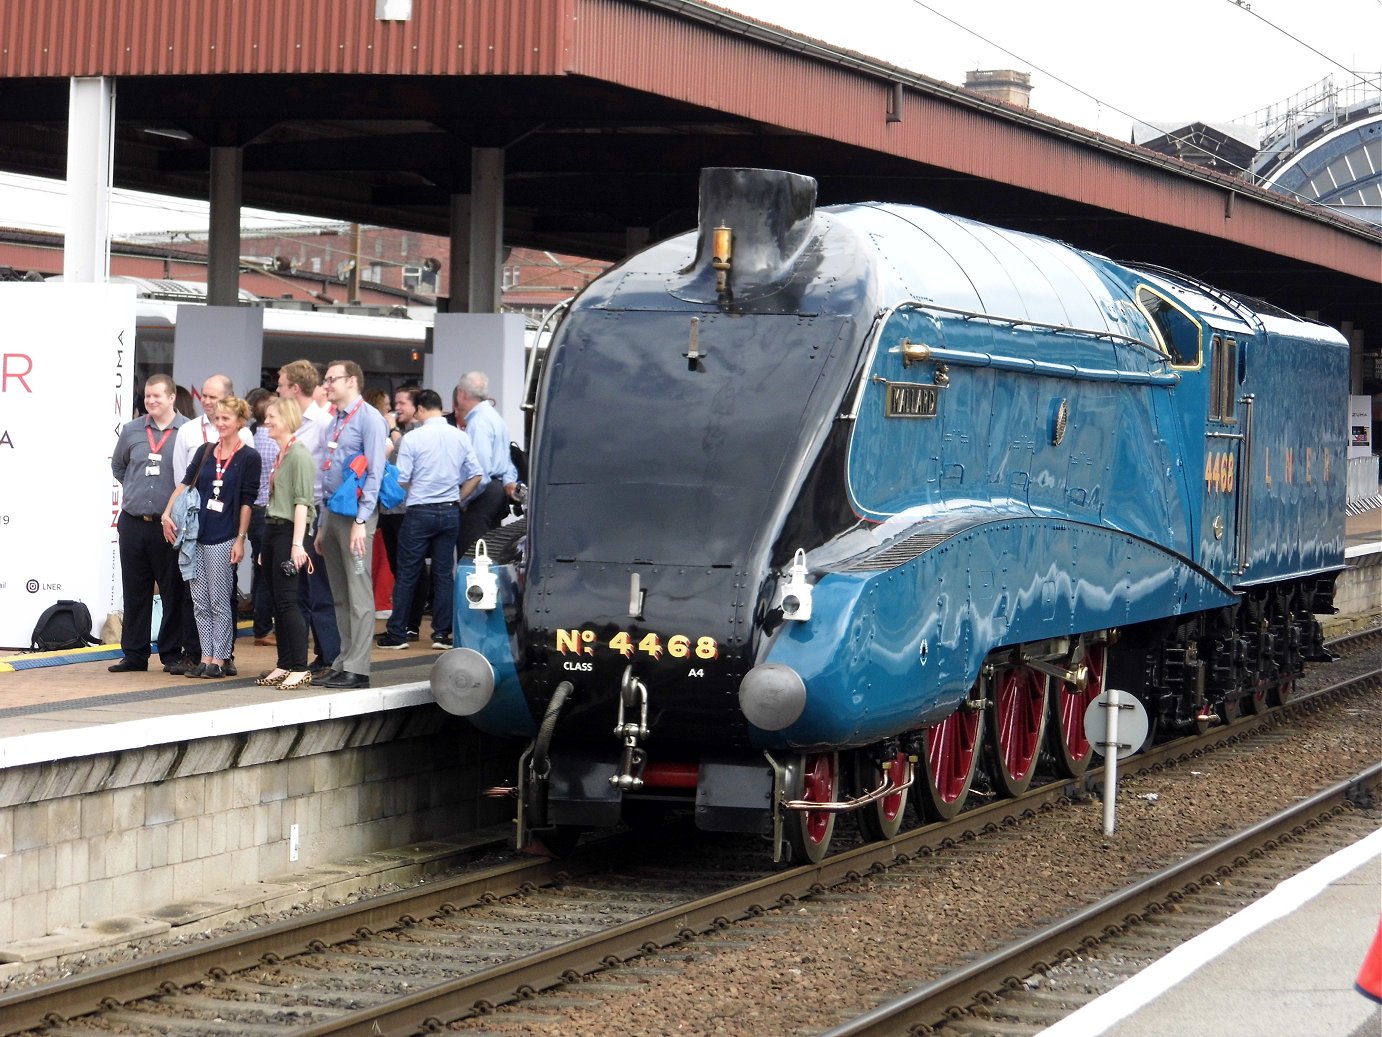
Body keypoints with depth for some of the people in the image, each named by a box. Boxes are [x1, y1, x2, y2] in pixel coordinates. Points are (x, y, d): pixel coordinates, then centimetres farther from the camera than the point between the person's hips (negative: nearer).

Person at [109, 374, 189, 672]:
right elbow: (117, 465, 24)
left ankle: (172, 654, 9)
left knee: (173, 592, 1)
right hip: (132, 523, 4)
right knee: (135, 592, 8)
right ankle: (134, 654, 15)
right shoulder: (132, 431, 7)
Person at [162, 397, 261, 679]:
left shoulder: (248, 457, -3)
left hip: (224, 539, -5)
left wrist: (241, 539, -7)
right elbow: (186, 483, 10)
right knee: (200, 602, 6)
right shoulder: (205, 451, 11)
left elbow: (247, 501, -4)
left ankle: (219, 660, 4)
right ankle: (205, 658, 11)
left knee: (220, 602, -1)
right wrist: (167, 513, -2)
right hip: (196, 535, 5)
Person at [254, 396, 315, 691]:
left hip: (289, 531, -9)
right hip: (273, 531, 9)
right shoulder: (279, 455, 16)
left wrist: (297, 543, -22)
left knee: (287, 600, -10)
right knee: (278, 603, 9)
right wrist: (265, 547, 20)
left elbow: (302, 501, -16)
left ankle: (301, 668, -8)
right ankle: (284, 665, 14)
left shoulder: (299, 454, -10)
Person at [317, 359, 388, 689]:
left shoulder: (369, 418, -7)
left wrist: (361, 521, -19)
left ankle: (357, 669, -8)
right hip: (332, 514, 9)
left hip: (355, 516, -9)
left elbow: (375, 472, -13)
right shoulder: (334, 423, 18)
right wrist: (322, 526, 19)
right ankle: (345, 662, 13)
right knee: (340, 597, 10)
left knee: (358, 595, -8)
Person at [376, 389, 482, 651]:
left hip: (419, 511, -4)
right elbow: (475, 475, 6)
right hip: (450, 511, 4)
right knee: (444, 572, 9)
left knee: (406, 574, 3)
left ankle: (396, 634, 7)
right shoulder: (460, 437, 3)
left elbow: (401, 479, -9)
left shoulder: (413, 438, -10)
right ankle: (442, 633, 8)